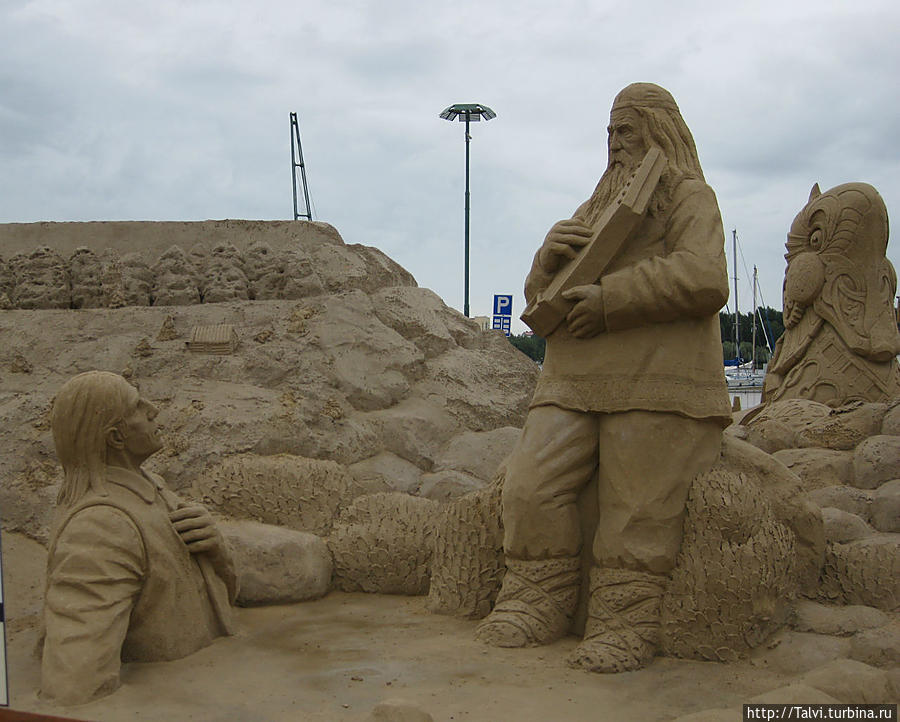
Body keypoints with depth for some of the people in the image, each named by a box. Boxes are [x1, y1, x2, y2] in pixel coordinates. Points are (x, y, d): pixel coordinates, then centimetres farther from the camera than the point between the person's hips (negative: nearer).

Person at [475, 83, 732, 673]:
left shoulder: (690, 198, 8)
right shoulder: (595, 210, 29)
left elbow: (704, 281, -12)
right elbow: (541, 298, 24)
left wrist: (610, 299, -14)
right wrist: (551, 258, 0)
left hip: (654, 386, -5)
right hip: (574, 381, 6)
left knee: (638, 511, -10)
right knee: (532, 487, -9)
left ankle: (625, 625, 0)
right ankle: (537, 606, 2)